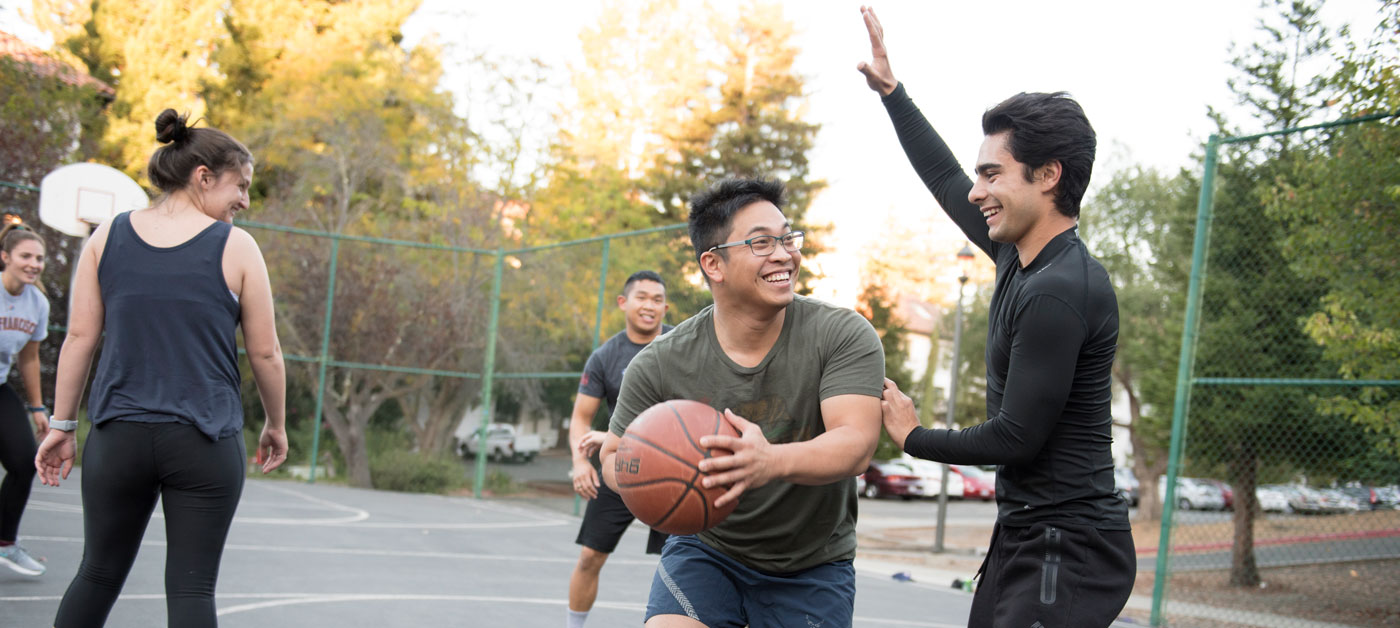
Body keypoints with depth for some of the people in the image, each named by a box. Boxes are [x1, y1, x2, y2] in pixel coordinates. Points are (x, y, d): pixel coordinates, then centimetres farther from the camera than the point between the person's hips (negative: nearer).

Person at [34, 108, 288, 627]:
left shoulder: (107, 237, 4)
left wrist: (62, 424, 10)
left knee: (98, 576, 16)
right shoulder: (236, 247, -4)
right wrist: (276, 425, 14)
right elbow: (265, 352, 0)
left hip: (118, 436, 3)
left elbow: (80, 337, 4)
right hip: (206, 446, -3)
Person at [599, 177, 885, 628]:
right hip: (707, 550, 0)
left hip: (812, 568, 0)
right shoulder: (660, 364, -13)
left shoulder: (844, 335, -16)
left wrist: (774, 461, -48)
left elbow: (856, 443, -28)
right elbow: (616, 453, 0)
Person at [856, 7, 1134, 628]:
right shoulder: (1021, 257, 8)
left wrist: (913, 436, -3)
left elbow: (1016, 436, -19)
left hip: (1067, 551, -10)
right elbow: (946, 181, 24)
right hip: (1023, 532, 10)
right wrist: (891, 91, 28)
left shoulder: (1060, 292, -20)